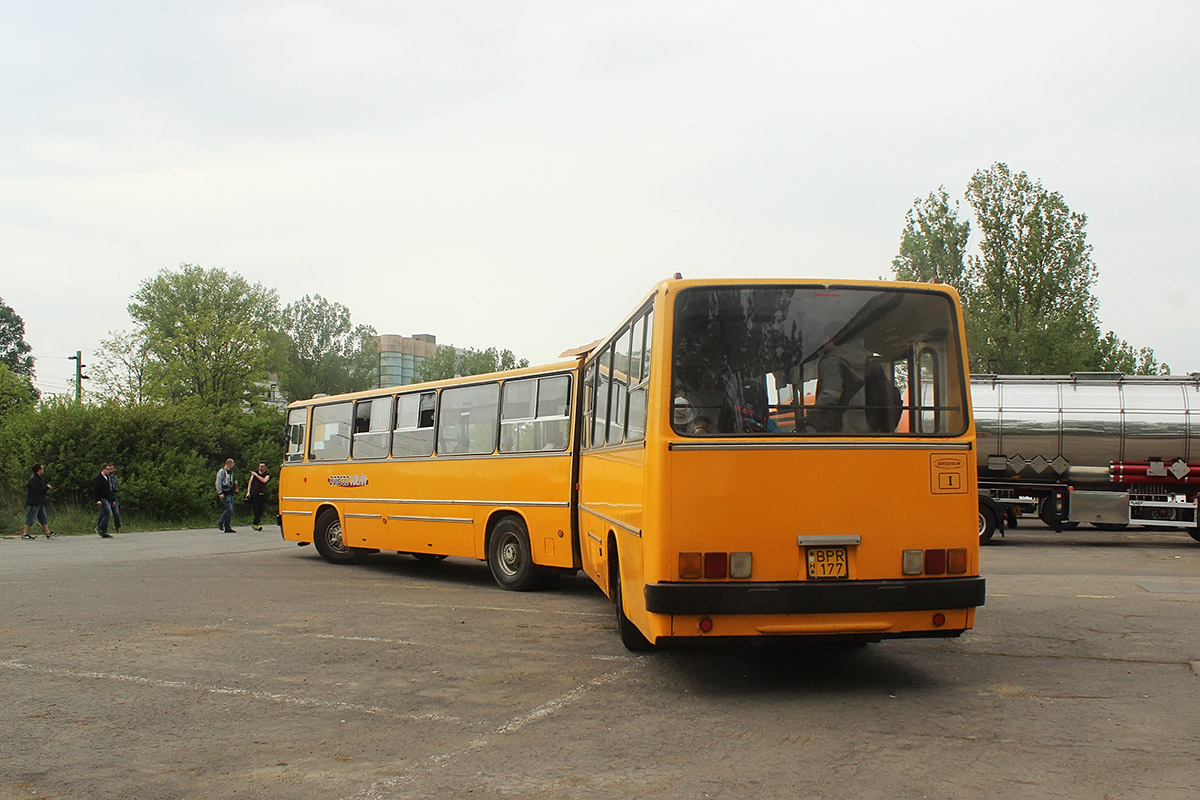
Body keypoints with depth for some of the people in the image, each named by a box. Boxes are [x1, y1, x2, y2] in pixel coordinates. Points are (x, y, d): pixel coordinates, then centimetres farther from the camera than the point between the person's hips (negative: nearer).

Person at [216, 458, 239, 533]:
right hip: (224, 493, -8)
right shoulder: (222, 471, -6)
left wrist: (235, 483, 12)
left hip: (230, 493, 8)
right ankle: (220, 523, -4)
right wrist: (220, 493, -20)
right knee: (229, 508, -18)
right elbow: (218, 482, -12)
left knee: (230, 511, 4)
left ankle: (227, 527, 6)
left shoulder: (231, 472, 21)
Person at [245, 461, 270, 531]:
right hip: (254, 493, -1)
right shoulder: (255, 472, 12)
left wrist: (256, 475, -10)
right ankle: (258, 524, -19)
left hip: (262, 494, 1)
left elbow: (264, 480, -14)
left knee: (260, 510, 4)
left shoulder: (267, 474, 6)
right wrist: (248, 492, 1)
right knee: (256, 509, -12)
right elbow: (250, 482, 10)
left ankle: (254, 524, 16)